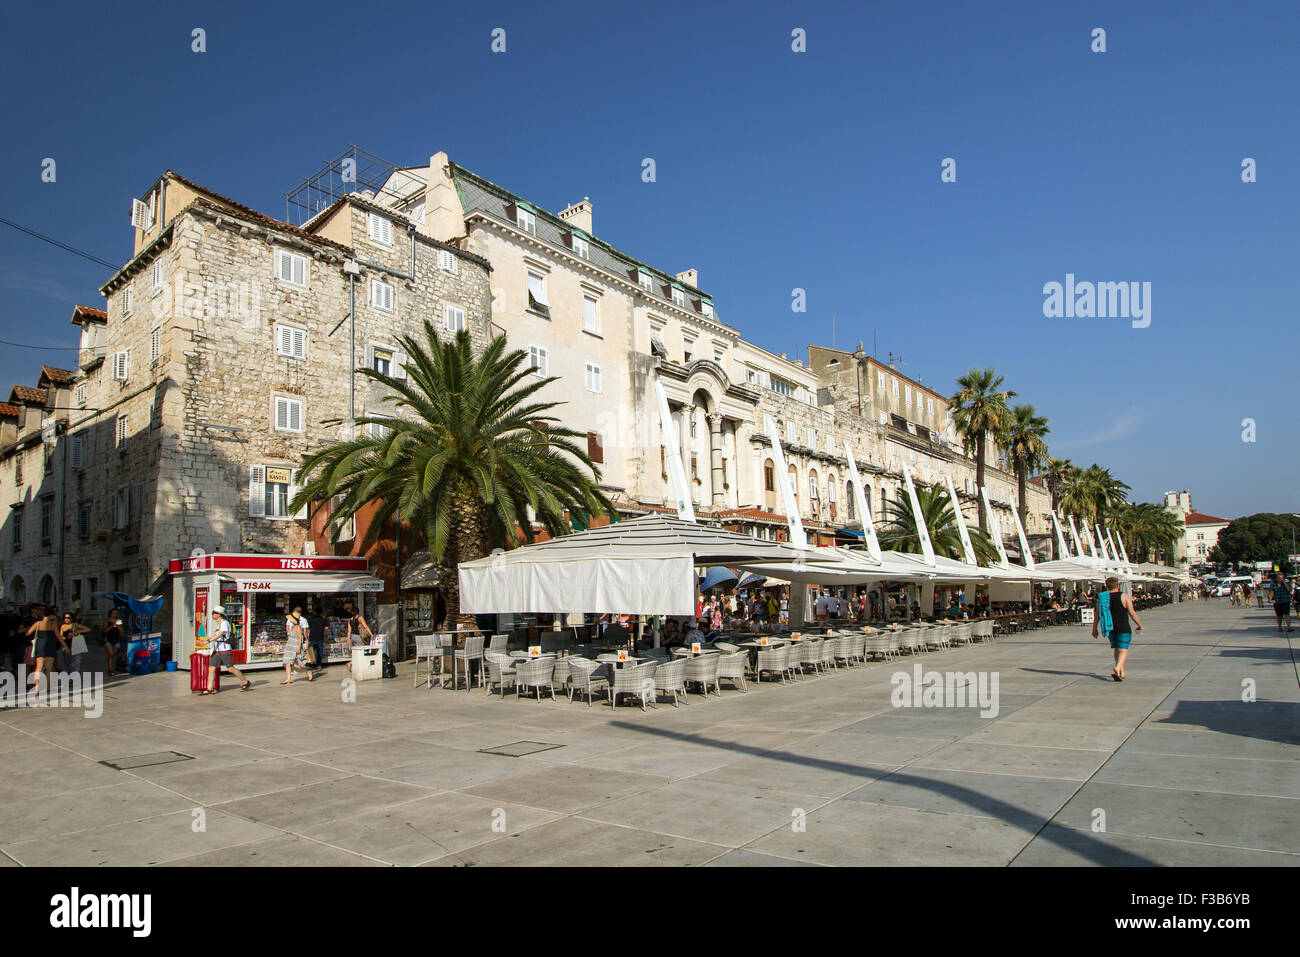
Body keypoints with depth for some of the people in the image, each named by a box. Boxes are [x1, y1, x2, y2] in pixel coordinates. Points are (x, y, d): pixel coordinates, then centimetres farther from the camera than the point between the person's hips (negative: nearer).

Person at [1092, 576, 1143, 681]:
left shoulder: (1101, 598, 3)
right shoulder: (1124, 596, -6)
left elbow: (1097, 615, 3)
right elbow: (1132, 613, -6)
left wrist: (1094, 629, 10)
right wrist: (1140, 625, 7)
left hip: (1110, 628, 4)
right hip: (1123, 628, -4)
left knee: (1116, 649, 17)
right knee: (1123, 650, -4)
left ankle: (1122, 672, 22)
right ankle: (1118, 668, -25)